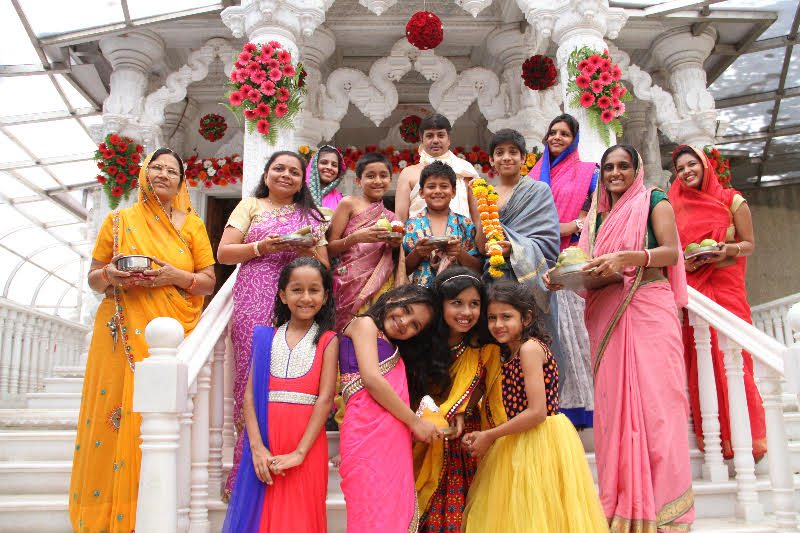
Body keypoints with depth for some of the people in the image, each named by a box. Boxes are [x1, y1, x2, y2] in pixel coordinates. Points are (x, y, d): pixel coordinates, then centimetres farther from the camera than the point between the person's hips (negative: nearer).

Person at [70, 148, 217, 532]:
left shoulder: (192, 224, 10)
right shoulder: (119, 220, 11)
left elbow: (209, 282, 6)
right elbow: (93, 277, 12)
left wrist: (175, 276, -12)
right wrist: (109, 275, -10)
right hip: (122, 337, 1)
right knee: (114, 417, -2)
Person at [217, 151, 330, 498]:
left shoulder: (311, 216, 23)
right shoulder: (251, 206, 17)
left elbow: (324, 267, 19)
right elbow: (224, 253, 7)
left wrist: (309, 251, -2)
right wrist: (262, 246, -8)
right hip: (255, 303, -1)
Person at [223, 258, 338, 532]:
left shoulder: (327, 341, 2)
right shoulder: (266, 337, 9)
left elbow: (325, 398, -7)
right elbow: (250, 394, 2)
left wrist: (299, 452, -15)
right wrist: (257, 446, -11)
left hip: (306, 445, -2)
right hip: (264, 442, 2)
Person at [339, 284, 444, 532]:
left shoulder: (395, 349, 27)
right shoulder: (364, 324, 5)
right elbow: (372, 379, -8)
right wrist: (415, 421, -3)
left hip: (395, 439, 8)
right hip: (368, 431, -8)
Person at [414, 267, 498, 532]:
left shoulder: (484, 345, -7)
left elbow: (479, 384, 3)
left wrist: (462, 412, -12)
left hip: (466, 434, 1)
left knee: (460, 508, 3)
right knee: (431, 506, 1)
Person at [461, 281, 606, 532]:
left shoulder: (530, 347, -15)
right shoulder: (509, 354, 13)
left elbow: (537, 412, -22)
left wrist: (490, 436, -14)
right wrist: (481, 436, -1)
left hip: (540, 443, -9)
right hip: (518, 446, 9)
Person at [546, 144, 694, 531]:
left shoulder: (654, 202, 6)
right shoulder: (597, 215, 20)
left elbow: (671, 252, -7)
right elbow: (589, 266, 18)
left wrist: (628, 257, -23)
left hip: (649, 310, -4)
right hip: (606, 317, 4)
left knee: (654, 399, -7)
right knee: (612, 403, 1)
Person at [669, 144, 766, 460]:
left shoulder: (732, 200, 6)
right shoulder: (676, 206, 12)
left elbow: (749, 244, 6)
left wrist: (729, 250, -14)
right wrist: (684, 263, -6)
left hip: (727, 286, -2)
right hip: (693, 288, 2)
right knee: (701, 362, -3)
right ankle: (712, 439, 4)